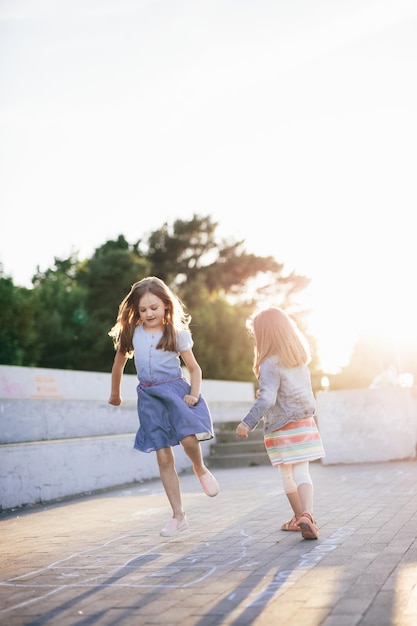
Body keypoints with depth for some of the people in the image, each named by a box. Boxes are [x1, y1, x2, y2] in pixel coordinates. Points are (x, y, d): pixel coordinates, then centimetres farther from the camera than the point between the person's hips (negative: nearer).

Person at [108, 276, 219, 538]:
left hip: (176, 390, -2)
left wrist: (194, 393, -11)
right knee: (164, 458, 2)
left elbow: (194, 368, 5)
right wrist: (115, 394, 29)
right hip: (150, 397, 2)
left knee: (189, 438, -27)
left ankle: (201, 470, 8)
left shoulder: (178, 334, 0)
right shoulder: (131, 333, 5)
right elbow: (119, 364, 19)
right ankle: (178, 515, 12)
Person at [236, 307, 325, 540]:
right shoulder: (300, 358, 6)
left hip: (283, 428, -5)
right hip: (305, 423, 5)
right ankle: (307, 514, -21)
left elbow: (266, 399, -24)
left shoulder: (271, 364, -16)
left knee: (288, 475, 12)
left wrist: (248, 423, -24)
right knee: (302, 472, -2)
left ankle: (300, 517, 22)